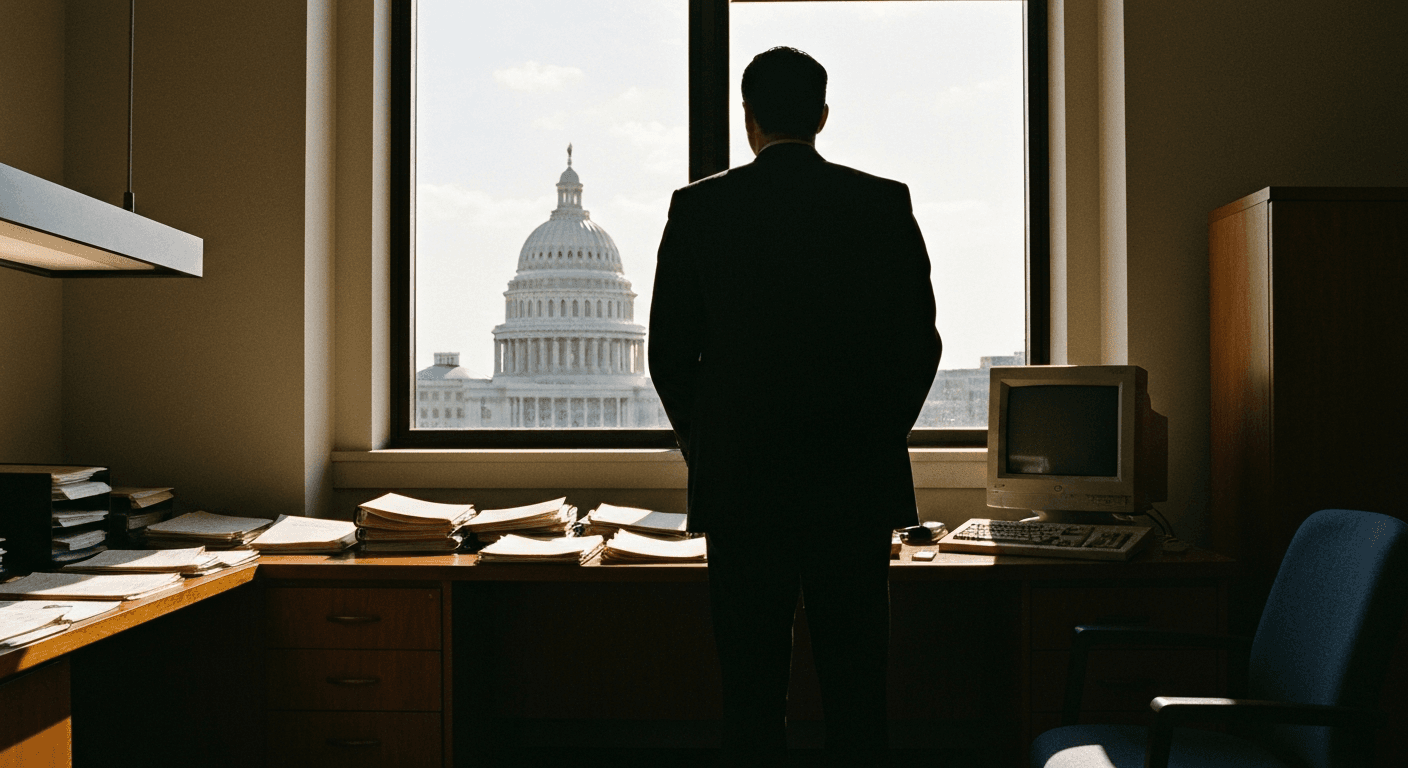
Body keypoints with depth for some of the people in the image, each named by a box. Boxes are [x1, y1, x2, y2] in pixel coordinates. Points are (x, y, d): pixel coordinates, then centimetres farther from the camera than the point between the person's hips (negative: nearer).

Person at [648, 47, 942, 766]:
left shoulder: (698, 207, -2)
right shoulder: (885, 203, 0)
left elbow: (670, 352, 0)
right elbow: (919, 342, 1)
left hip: (739, 479, 0)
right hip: (858, 484, 1)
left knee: (751, 679, 8)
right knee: (855, 676, 9)